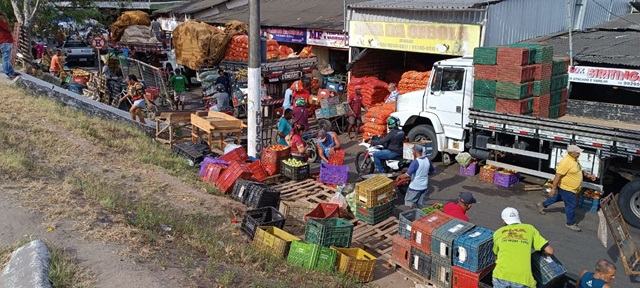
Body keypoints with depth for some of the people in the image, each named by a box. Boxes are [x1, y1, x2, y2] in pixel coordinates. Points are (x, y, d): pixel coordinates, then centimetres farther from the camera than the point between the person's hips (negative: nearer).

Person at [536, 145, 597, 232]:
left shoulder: (574, 160, 2)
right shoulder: (565, 162, -30)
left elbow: (579, 171, 20)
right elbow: (558, 176, -29)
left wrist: (588, 175, 9)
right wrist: (554, 188, -28)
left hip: (571, 188, 10)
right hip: (567, 189, -10)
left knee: (558, 197, 28)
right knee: (571, 206, 5)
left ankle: (542, 204, 45)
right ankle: (571, 223, 23)